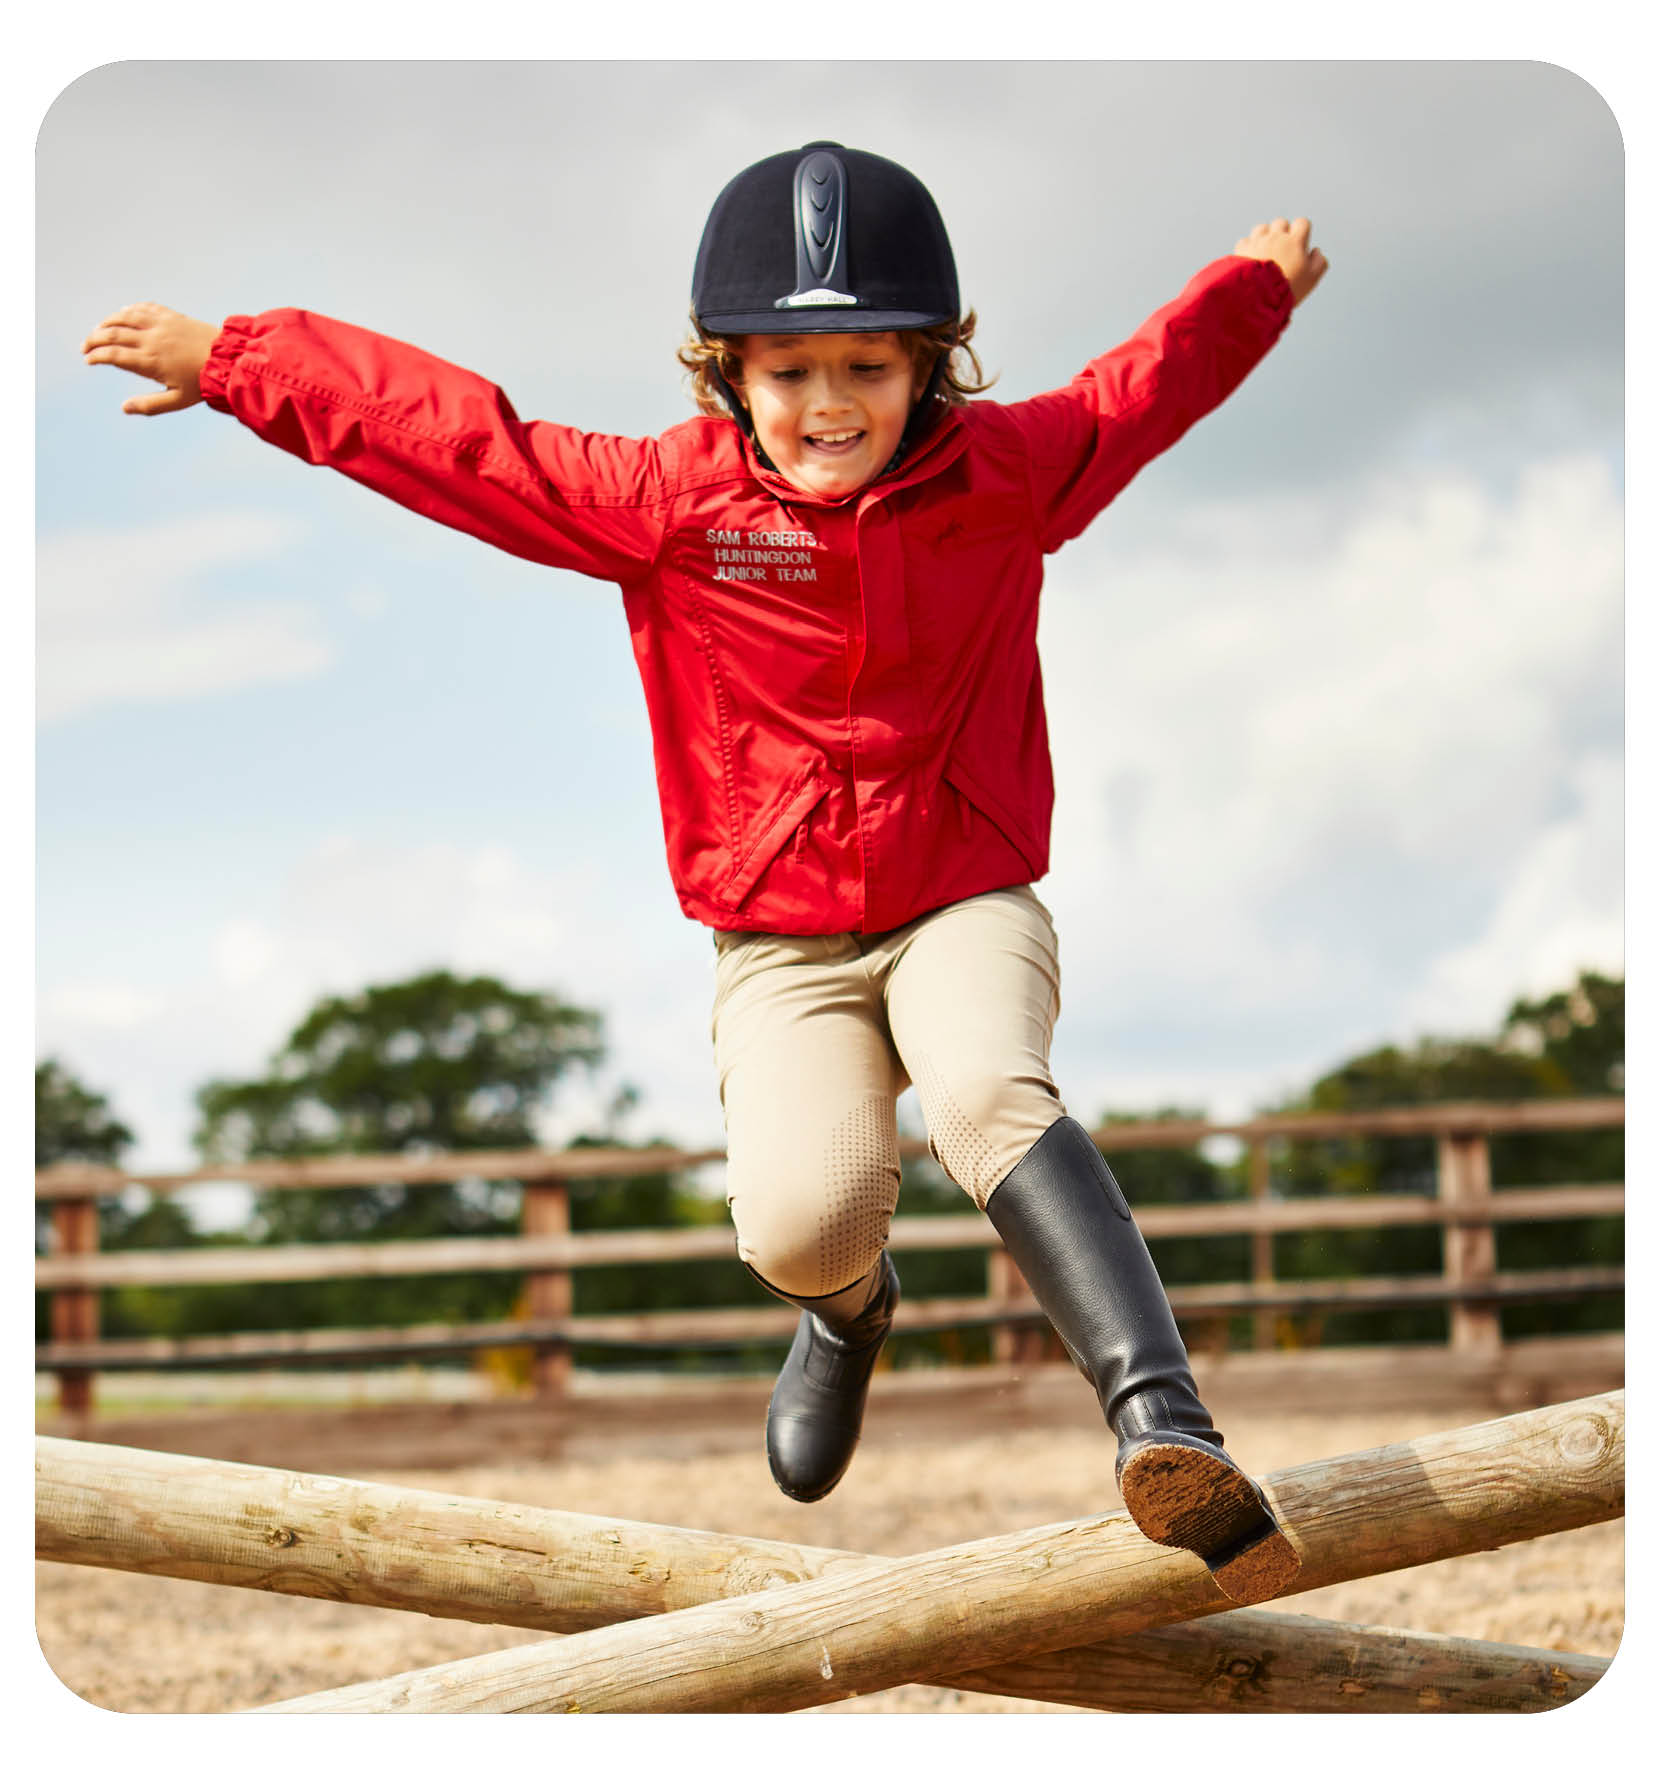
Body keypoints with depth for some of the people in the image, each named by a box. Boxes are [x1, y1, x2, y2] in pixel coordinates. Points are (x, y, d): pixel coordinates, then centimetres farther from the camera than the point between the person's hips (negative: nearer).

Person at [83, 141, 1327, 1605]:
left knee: (991, 1095, -35)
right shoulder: (665, 501, -4)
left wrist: (1256, 286, 34)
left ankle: (1162, 1418, -48)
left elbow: (1143, 389, 19)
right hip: (780, 950, 0)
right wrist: (229, 361, 6)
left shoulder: (1005, 471, -1)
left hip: (966, 909, 0)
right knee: (802, 1218, -25)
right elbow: (444, 434, 2)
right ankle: (849, 1313, 16)